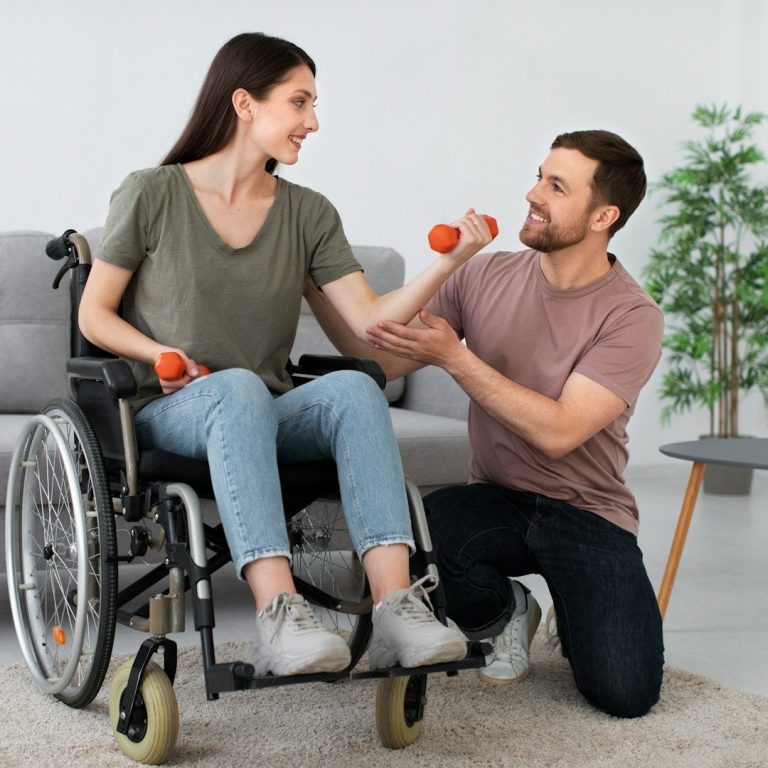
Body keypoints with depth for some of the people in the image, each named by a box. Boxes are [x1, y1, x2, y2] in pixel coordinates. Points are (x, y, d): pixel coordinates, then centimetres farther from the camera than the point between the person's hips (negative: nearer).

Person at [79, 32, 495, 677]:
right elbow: (95, 315, 5)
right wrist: (160, 355, -14)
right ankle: (278, 615, -50)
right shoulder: (152, 195, 1)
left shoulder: (309, 214, 11)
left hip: (267, 416, 4)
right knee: (239, 386, -38)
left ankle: (396, 606, -42)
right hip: (169, 413, -3)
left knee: (355, 387, -29)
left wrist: (450, 263, -13)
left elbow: (369, 320, 0)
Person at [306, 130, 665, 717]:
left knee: (625, 694, -21)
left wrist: (453, 356, -24)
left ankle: (579, 619, 18)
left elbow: (557, 432, -21)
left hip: (587, 513, -3)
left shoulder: (632, 316, -13)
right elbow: (383, 360, 0)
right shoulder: (486, 277, 0)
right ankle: (506, 613, 4)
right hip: (495, 500, 3)